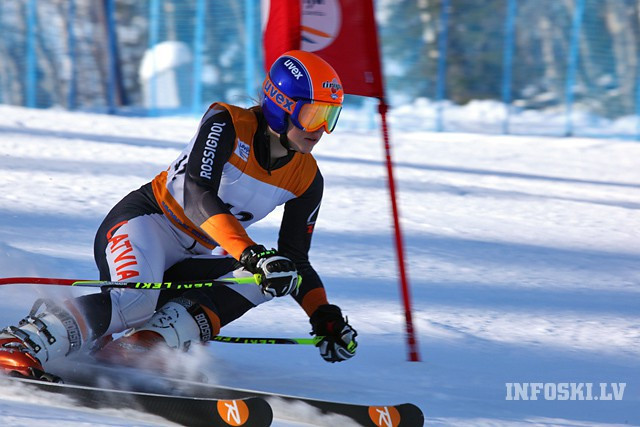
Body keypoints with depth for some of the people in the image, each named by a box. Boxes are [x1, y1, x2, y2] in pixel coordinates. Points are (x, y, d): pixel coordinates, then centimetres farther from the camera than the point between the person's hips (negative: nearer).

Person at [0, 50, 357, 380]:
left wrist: (325, 318, -9)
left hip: (195, 259, 6)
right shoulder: (227, 124, -18)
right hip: (147, 219, -6)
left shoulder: (307, 180, -2)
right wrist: (251, 253, -45)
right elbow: (198, 195, -32)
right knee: (135, 299, -38)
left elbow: (295, 261, 7)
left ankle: (145, 343, -29)